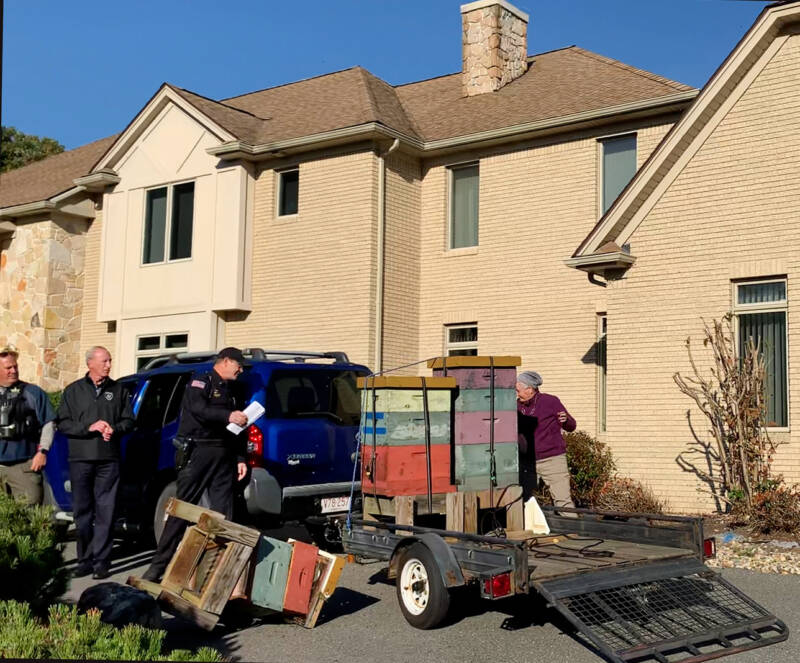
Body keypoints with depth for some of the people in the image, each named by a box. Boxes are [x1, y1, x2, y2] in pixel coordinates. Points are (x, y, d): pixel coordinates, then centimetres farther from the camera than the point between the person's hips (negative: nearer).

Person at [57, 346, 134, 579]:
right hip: (80, 459, 0)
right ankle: (85, 559, 13)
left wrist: (114, 429, -10)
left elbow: (128, 420, 10)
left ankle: (100, 561, 0)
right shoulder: (73, 391, 8)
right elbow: (63, 424, 2)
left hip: (109, 460, 0)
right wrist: (89, 427, -10)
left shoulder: (118, 390, 10)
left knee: (105, 512, -3)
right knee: (82, 512, 4)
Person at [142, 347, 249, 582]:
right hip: (197, 453, -7)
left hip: (223, 457, 7)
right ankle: (159, 564, 0)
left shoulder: (231, 392, 23)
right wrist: (227, 416, -31)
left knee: (222, 514, 3)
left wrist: (240, 459, 14)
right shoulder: (201, 382, 0)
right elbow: (197, 408, -20)